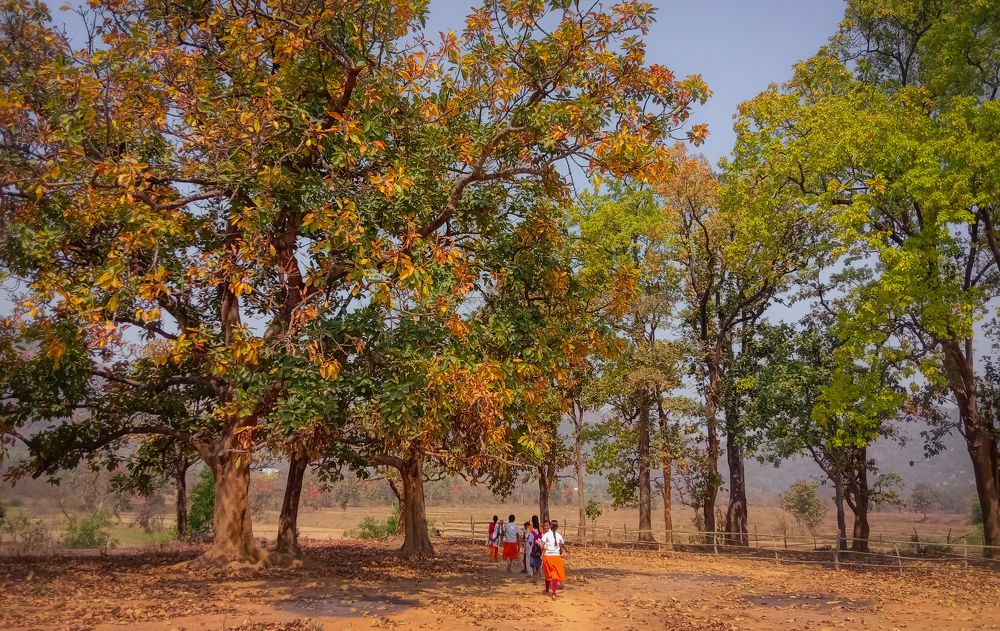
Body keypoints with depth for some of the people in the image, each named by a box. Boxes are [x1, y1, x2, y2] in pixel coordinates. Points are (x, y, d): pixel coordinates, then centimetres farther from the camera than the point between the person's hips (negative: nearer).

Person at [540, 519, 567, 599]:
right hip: (556, 557, 0)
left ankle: (547, 590, 39)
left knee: (548, 574, 20)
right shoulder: (559, 536, 1)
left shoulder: (546, 535, -5)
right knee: (555, 575, 0)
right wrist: (566, 551, 35)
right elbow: (563, 546, 14)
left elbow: (542, 546, -14)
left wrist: (543, 552, 5)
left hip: (547, 556, 0)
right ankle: (554, 594, -11)